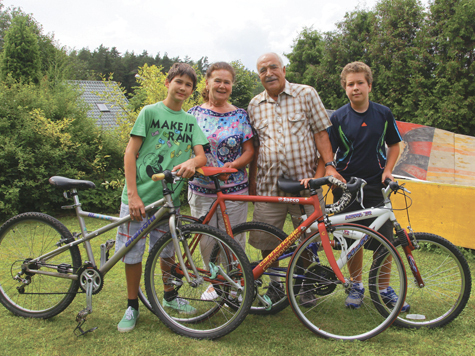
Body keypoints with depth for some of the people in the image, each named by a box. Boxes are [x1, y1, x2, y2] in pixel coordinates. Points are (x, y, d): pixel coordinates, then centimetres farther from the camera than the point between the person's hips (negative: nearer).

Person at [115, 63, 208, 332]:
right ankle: (133, 306, 22)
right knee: (133, 253, 4)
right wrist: (133, 194, -13)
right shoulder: (150, 112, 0)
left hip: (169, 197, 3)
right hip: (140, 195, -3)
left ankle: (170, 296, 36)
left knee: (168, 252, 14)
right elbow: (130, 153, -4)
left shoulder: (191, 121, 12)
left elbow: (202, 156, 3)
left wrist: (191, 162, -23)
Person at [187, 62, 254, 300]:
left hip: (234, 189, -1)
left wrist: (232, 165, -16)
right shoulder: (195, 113, 6)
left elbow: (249, 150, 2)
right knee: (206, 240, 10)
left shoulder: (240, 116, 3)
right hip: (201, 189, 1)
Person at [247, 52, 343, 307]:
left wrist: (329, 165, -9)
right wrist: (251, 181, 13)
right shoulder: (254, 106, 12)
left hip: (305, 181, -2)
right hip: (268, 184, 3)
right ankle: (275, 286, 26)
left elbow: (320, 133, 2)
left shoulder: (306, 94, 4)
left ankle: (305, 285, 28)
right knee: (264, 240, 4)